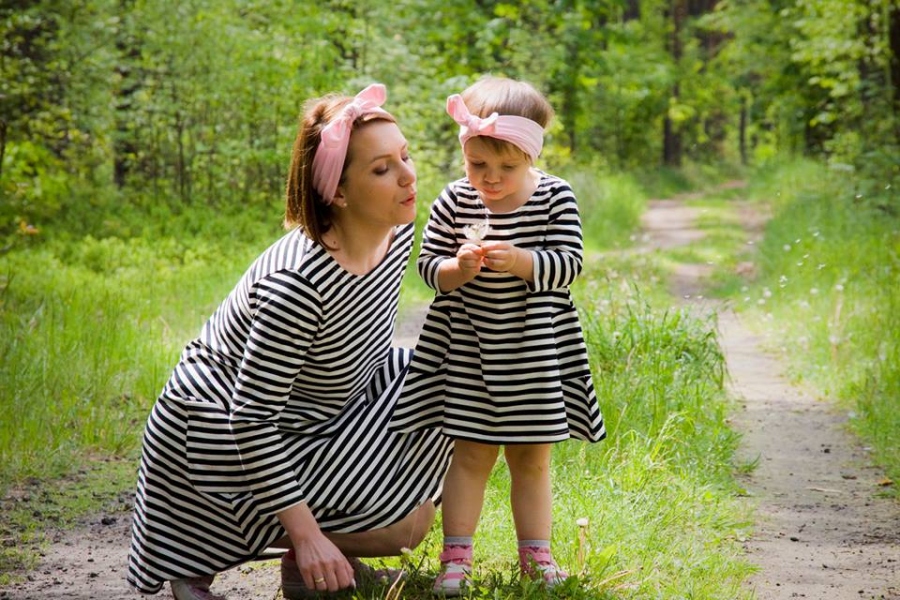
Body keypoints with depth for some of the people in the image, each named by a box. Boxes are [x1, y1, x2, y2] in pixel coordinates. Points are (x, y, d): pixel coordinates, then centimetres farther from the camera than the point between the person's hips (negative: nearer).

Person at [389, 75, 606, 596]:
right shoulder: (454, 202, -5)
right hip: (468, 349, 0)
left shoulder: (555, 197, -6)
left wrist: (520, 261, -28)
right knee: (471, 455, 3)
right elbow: (428, 265, -3)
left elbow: (569, 263, -12)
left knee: (533, 458, 11)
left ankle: (536, 555, 22)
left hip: (537, 350, 1)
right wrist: (455, 270, -25)